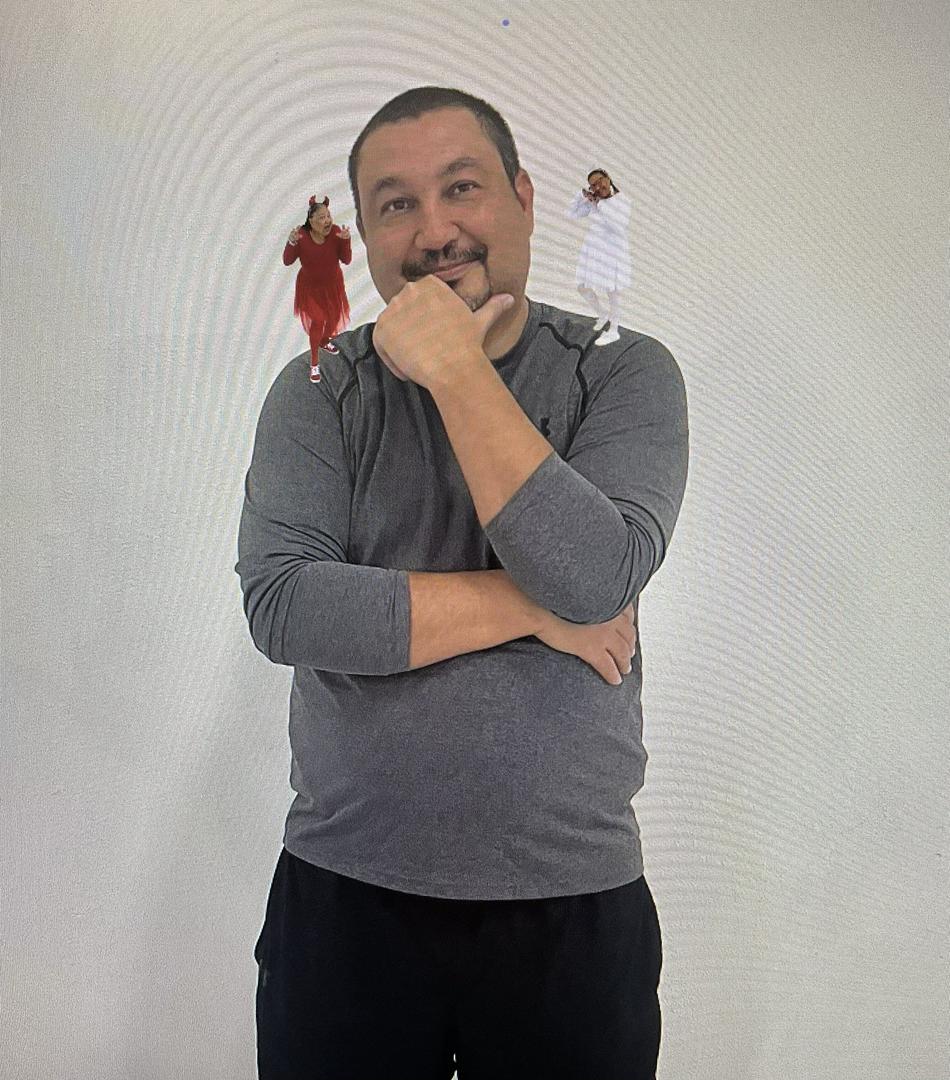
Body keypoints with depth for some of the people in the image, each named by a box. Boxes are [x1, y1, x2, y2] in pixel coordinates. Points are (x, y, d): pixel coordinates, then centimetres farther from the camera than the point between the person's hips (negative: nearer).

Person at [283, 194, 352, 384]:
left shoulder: (336, 232, -23)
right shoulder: (302, 235, -26)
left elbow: (346, 260, -20)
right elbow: (287, 262, -22)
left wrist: (346, 240, -36)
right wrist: (291, 242, -39)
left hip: (332, 283, 3)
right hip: (310, 286, -3)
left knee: (334, 317, 21)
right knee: (318, 320, -8)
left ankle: (324, 341, 56)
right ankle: (314, 364, 9)